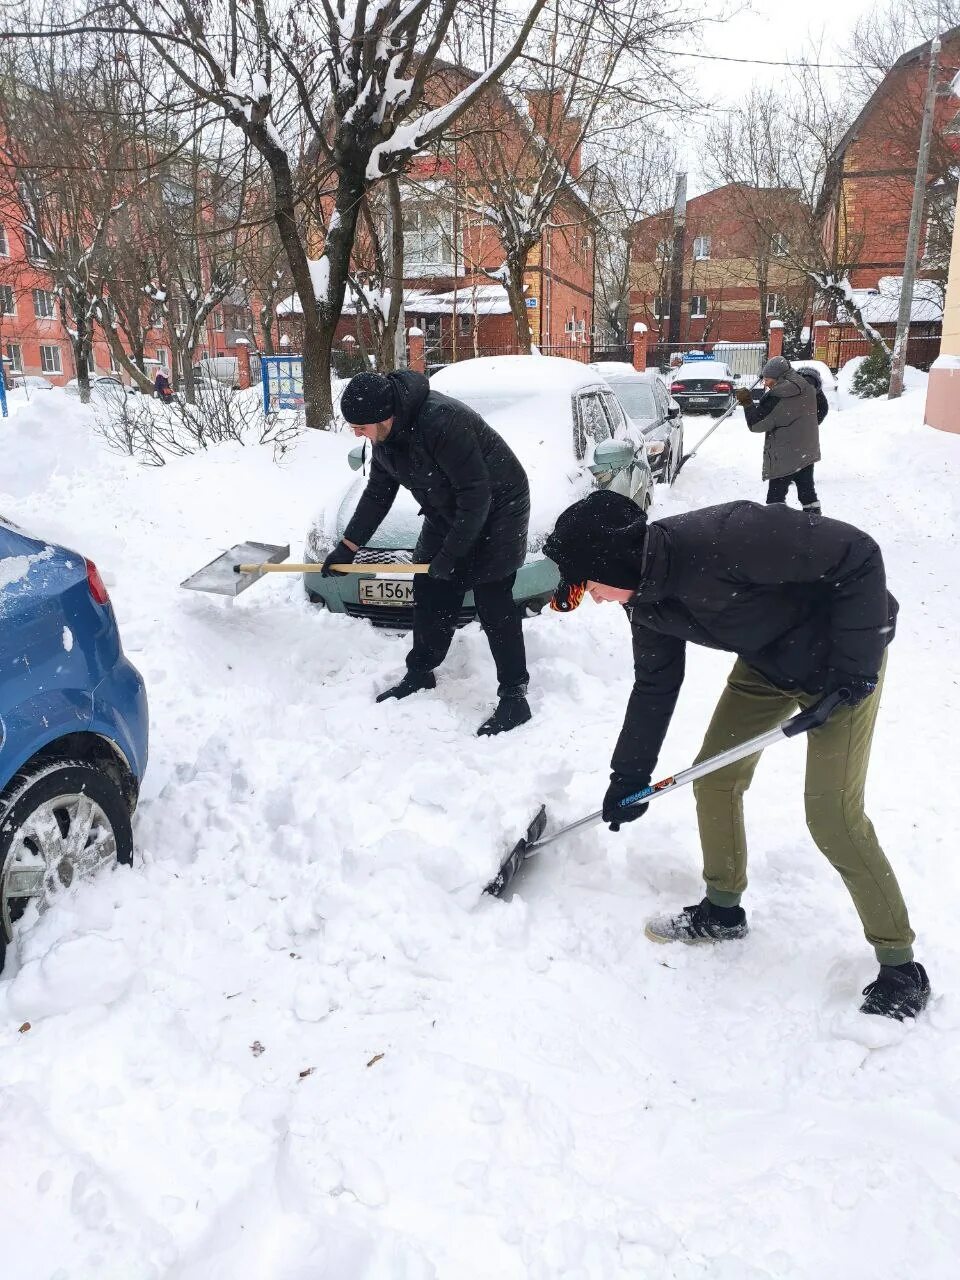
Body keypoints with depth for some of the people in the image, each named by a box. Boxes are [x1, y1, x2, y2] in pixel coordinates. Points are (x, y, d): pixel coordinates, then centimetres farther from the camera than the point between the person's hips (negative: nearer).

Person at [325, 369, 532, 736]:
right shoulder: (385, 435, -4)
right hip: (447, 512, 9)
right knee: (429, 592, 9)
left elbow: (476, 494, -30)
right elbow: (377, 493, 9)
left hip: (497, 506, -8)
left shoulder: (441, 420, -33)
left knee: (493, 601, -12)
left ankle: (514, 696, -4)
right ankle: (420, 673, 26)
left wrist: (450, 554, -26)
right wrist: (347, 547, 8)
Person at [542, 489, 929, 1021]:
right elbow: (655, 686, 5)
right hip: (764, 663, 8)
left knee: (834, 818, -9)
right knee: (714, 780, 7)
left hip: (843, 661, -8)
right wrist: (629, 776, 9)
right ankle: (722, 910, 29)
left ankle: (901, 968, 10)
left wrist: (853, 663, -25)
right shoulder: (646, 597, -8)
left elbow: (858, 555, -29)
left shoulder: (723, 538, -36)